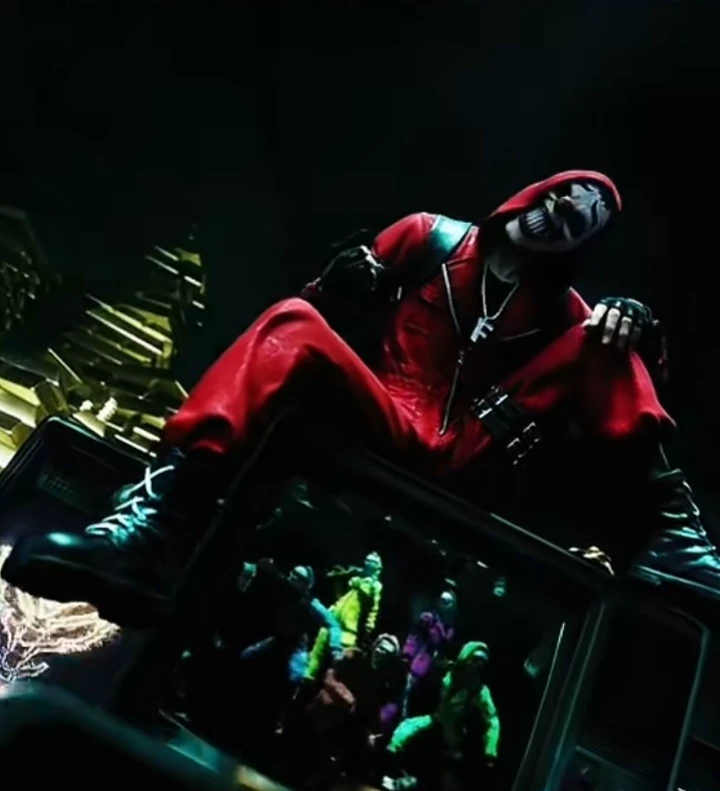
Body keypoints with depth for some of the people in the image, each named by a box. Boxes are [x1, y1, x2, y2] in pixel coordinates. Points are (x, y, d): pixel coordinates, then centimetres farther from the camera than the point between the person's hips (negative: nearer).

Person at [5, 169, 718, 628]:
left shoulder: (562, 312, 18)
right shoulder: (431, 237, 15)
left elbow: (605, 417, 9)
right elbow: (332, 303, 14)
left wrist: (622, 339, -9)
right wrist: (344, 283, -9)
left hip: (464, 463, 1)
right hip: (384, 426, -1)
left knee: (602, 338, -7)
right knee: (293, 322, -28)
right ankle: (158, 522, -41)